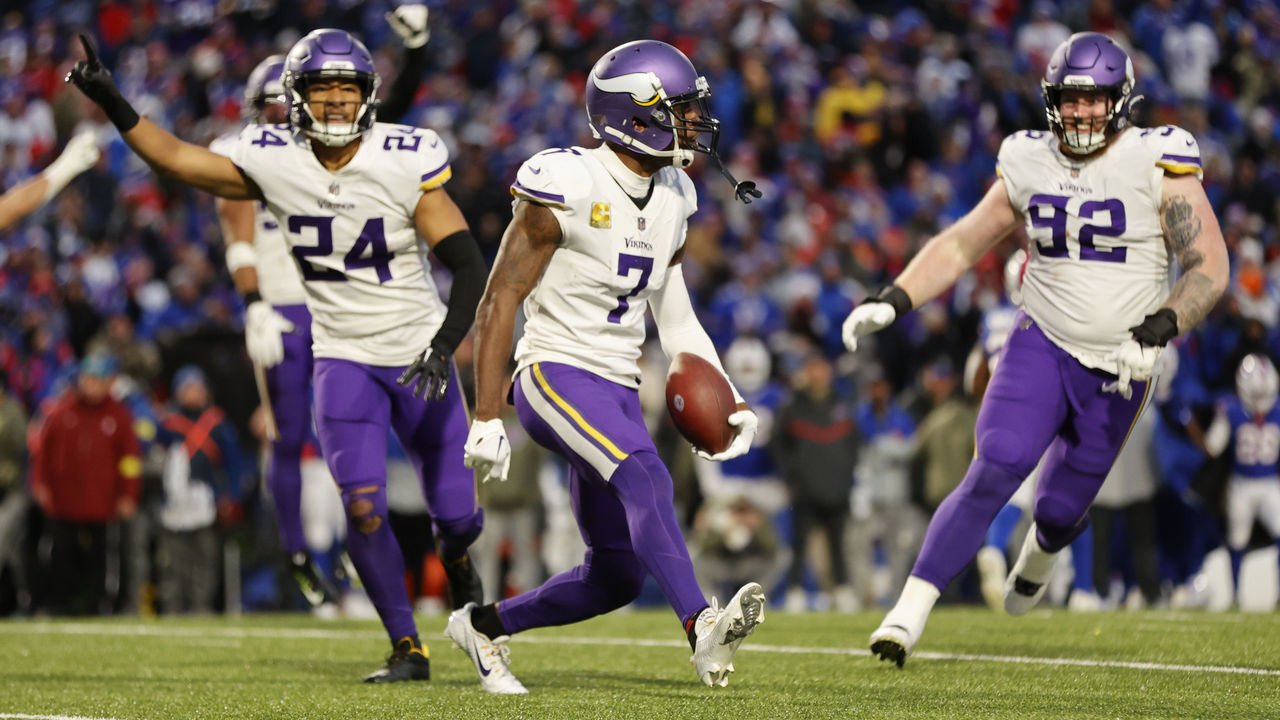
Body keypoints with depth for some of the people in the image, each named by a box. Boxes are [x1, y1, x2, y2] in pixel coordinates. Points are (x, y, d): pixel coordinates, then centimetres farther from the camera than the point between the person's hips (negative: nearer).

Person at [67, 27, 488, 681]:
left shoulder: (405, 163, -17)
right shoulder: (274, 163, -9)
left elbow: (469, 268, -18)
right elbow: (173, 157, -2)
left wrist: (444, 346, -31)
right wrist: (108, 100, -13)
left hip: (420, 359, -1)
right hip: (344, 362, 1)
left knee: (457, 513, 3)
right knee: (363, 507, -15)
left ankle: (454, 553, 42)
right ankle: (407, 649, 0)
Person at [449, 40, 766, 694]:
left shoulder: (668, 201, 10)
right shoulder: (569, 188, -13)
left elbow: (676, 320, 19)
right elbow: (499, 303, -12)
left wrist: (727, 402, 7)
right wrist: (486, 417, -16)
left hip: (617, 392, 8)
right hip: (555, 375, -8)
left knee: (617, 576, 7)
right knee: (644, 478, -34)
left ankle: (484, 624, 27)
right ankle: (702, 629, -47)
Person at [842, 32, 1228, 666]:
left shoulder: (1157, 167, -11)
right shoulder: (1031, 166, 0)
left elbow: (1209, 267, -11)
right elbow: (962, 244, 10)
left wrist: (1157, 330, -26)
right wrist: (892, 302, -2)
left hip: (1115, 369, -1)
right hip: (1041, 346, 1)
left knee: (1061, 510, 8)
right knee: (995, 471, -20)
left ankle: (1039, 554, 48)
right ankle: (910, 612, -19)